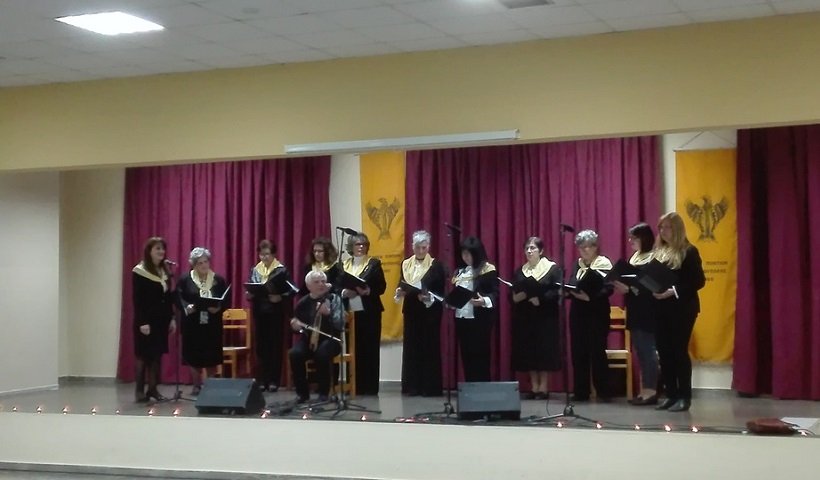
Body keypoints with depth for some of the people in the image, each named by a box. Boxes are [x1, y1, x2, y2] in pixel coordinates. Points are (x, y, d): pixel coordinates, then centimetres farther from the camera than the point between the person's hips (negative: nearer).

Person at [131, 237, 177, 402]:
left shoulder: (165, 271, 13)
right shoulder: (139, 271, -8)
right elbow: (137, 300, -12)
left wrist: (171, 318, 8)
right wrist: (142, 322, -18)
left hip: (162, 320, 6)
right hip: (146, 320, -6)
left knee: (157, 354, 6)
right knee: (143, 354, -2)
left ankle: (153, 389, 12)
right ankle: (139, 390, 4)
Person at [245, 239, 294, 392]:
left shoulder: (282, 270, -4)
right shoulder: (255, 270, 10)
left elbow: (291, 291, -8)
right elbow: (249, 290, 12)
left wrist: (280, 297, -24)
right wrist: (248, 295, -10)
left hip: (276, 313, -4)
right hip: (260, 313, 4)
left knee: (275, 345, 0)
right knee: (260, 345, 5)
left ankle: (274, 380, 6)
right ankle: (262, 379, 12)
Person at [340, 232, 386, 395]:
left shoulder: (374, 264, 3)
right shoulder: (344, 265, 12)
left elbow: (382, 287, -3)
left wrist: (368, 291, -19)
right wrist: (344, 292, -11)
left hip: (369, 312, -3)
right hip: (350, 313, 3)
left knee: (369, 349, -2)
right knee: (354, 349, 3)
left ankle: (370, 387, 2)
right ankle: (355, 386, 9)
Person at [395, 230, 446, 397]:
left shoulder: (436, 265, -2)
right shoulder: (406, 264, 10)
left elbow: (441, 292, -5)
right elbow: (401, 285, 13)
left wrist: (430, 298, -23)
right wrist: (400, 292, -9)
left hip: (430, 312, -4)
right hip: (411, 311, 4)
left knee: (429, 348, -3)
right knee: (411, 347, 3)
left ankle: (430, 387, 1)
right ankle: (412, 386, 9)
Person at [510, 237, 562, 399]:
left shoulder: (553, 269, -1)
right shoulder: (520, 271, 15)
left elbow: (558, 292, -12)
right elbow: (512, 294, 14)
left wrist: (540, 299, -24)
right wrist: (516, 297, -9)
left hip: (545, 317, -5)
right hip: (524, 317, 5)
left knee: (544, 351, -5)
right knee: (528, 352, 4)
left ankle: (543, 387, 2)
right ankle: (534, 387, 10)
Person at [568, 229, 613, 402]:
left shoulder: (604, 263, -4)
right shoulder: (577, 264, 15)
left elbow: (608, 289, -14)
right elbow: (570, 286, 11)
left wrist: (590, 297, -27)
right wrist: (572, 291, -12)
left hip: (597, 313, -5)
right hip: (578, 313, 6)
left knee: (597, 352, -5)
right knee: (578, 352, 4)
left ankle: (603, 392, 2)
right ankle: (581, 392, 10)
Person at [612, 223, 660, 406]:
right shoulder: (634, 258, 16)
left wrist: (630, 289, -26)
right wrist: (621, 285, -3)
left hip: (647, 312, -9)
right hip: (634, 311, 9)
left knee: (648, 351, -6)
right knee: (640, 351, 9)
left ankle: (651, 391, -3)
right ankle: (645, 390, 13)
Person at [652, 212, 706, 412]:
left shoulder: (689, 251, -5)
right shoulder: (659, 252, 12)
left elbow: (699, 281, -11)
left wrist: (674, 291, -20)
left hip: (682, 309, -6)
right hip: (662, 310, 6)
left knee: (679, 351, -4)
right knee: (664, 352, 6)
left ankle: (685, 397, 3)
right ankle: (671, 395, 14)